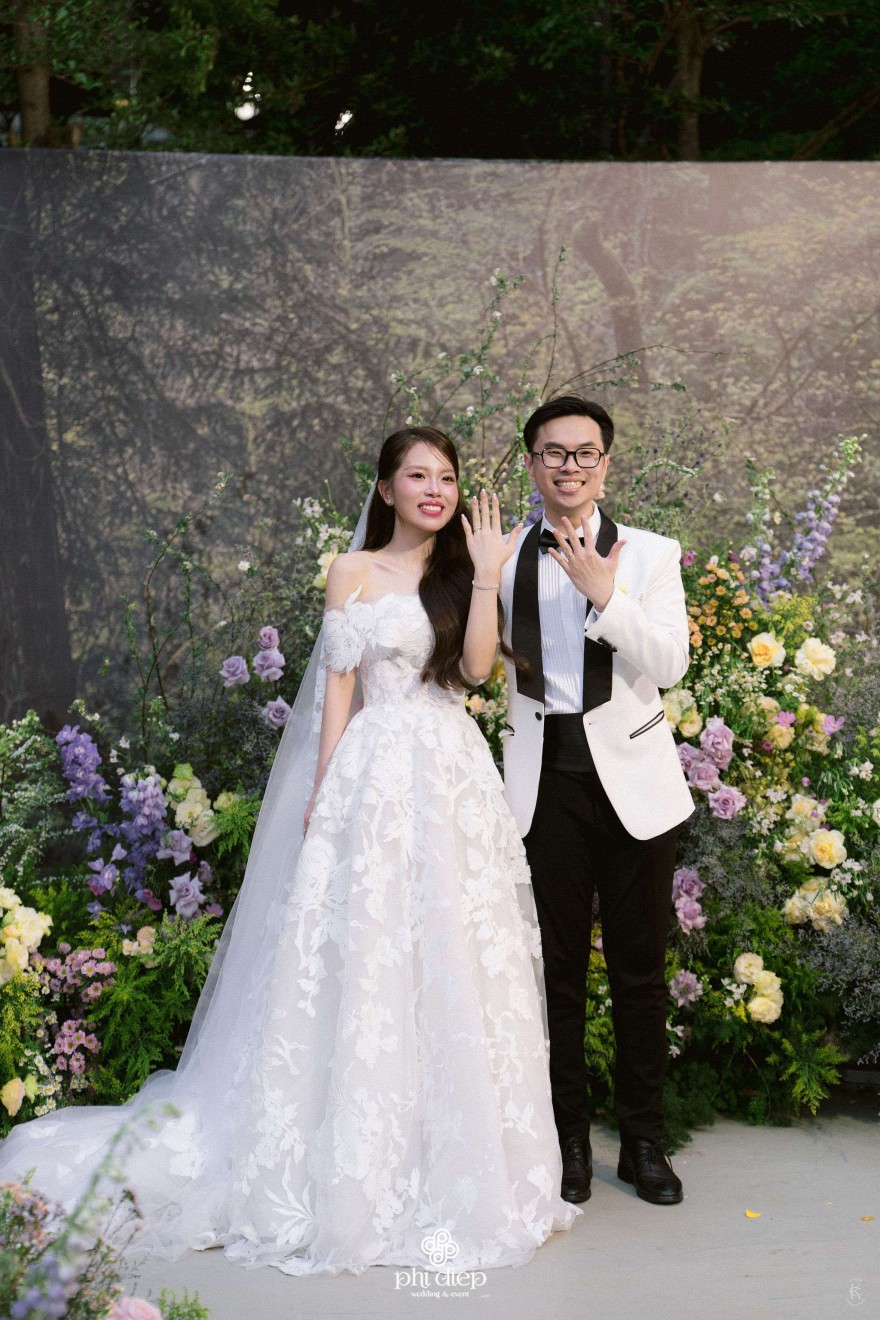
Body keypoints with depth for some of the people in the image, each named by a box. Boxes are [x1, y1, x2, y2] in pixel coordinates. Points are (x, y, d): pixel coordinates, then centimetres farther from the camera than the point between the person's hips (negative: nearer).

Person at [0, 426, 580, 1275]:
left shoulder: (460, 570, 14)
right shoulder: (355, 573, 4)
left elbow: (476, 665, -2)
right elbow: (339, 686, 0)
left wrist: (488, 575, -8)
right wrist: (324, 794, -6)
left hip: (456, 780, 4)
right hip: (378, 778, -4)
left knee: (455, 965, 7)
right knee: (368, 960, -3)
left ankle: (454, 1161, 19)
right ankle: (365, 1168, 10)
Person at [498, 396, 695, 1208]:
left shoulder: (650, 555, 4)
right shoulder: (504, 559, 5)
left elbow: (671, 663, -9)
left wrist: (606, 596, -19)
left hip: (631, 775, 0)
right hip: (545, 776, 0)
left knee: (639, 965, 8)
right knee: (558, 964, 7)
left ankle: (643, 1139, 23)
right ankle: (568, 1138, 22)